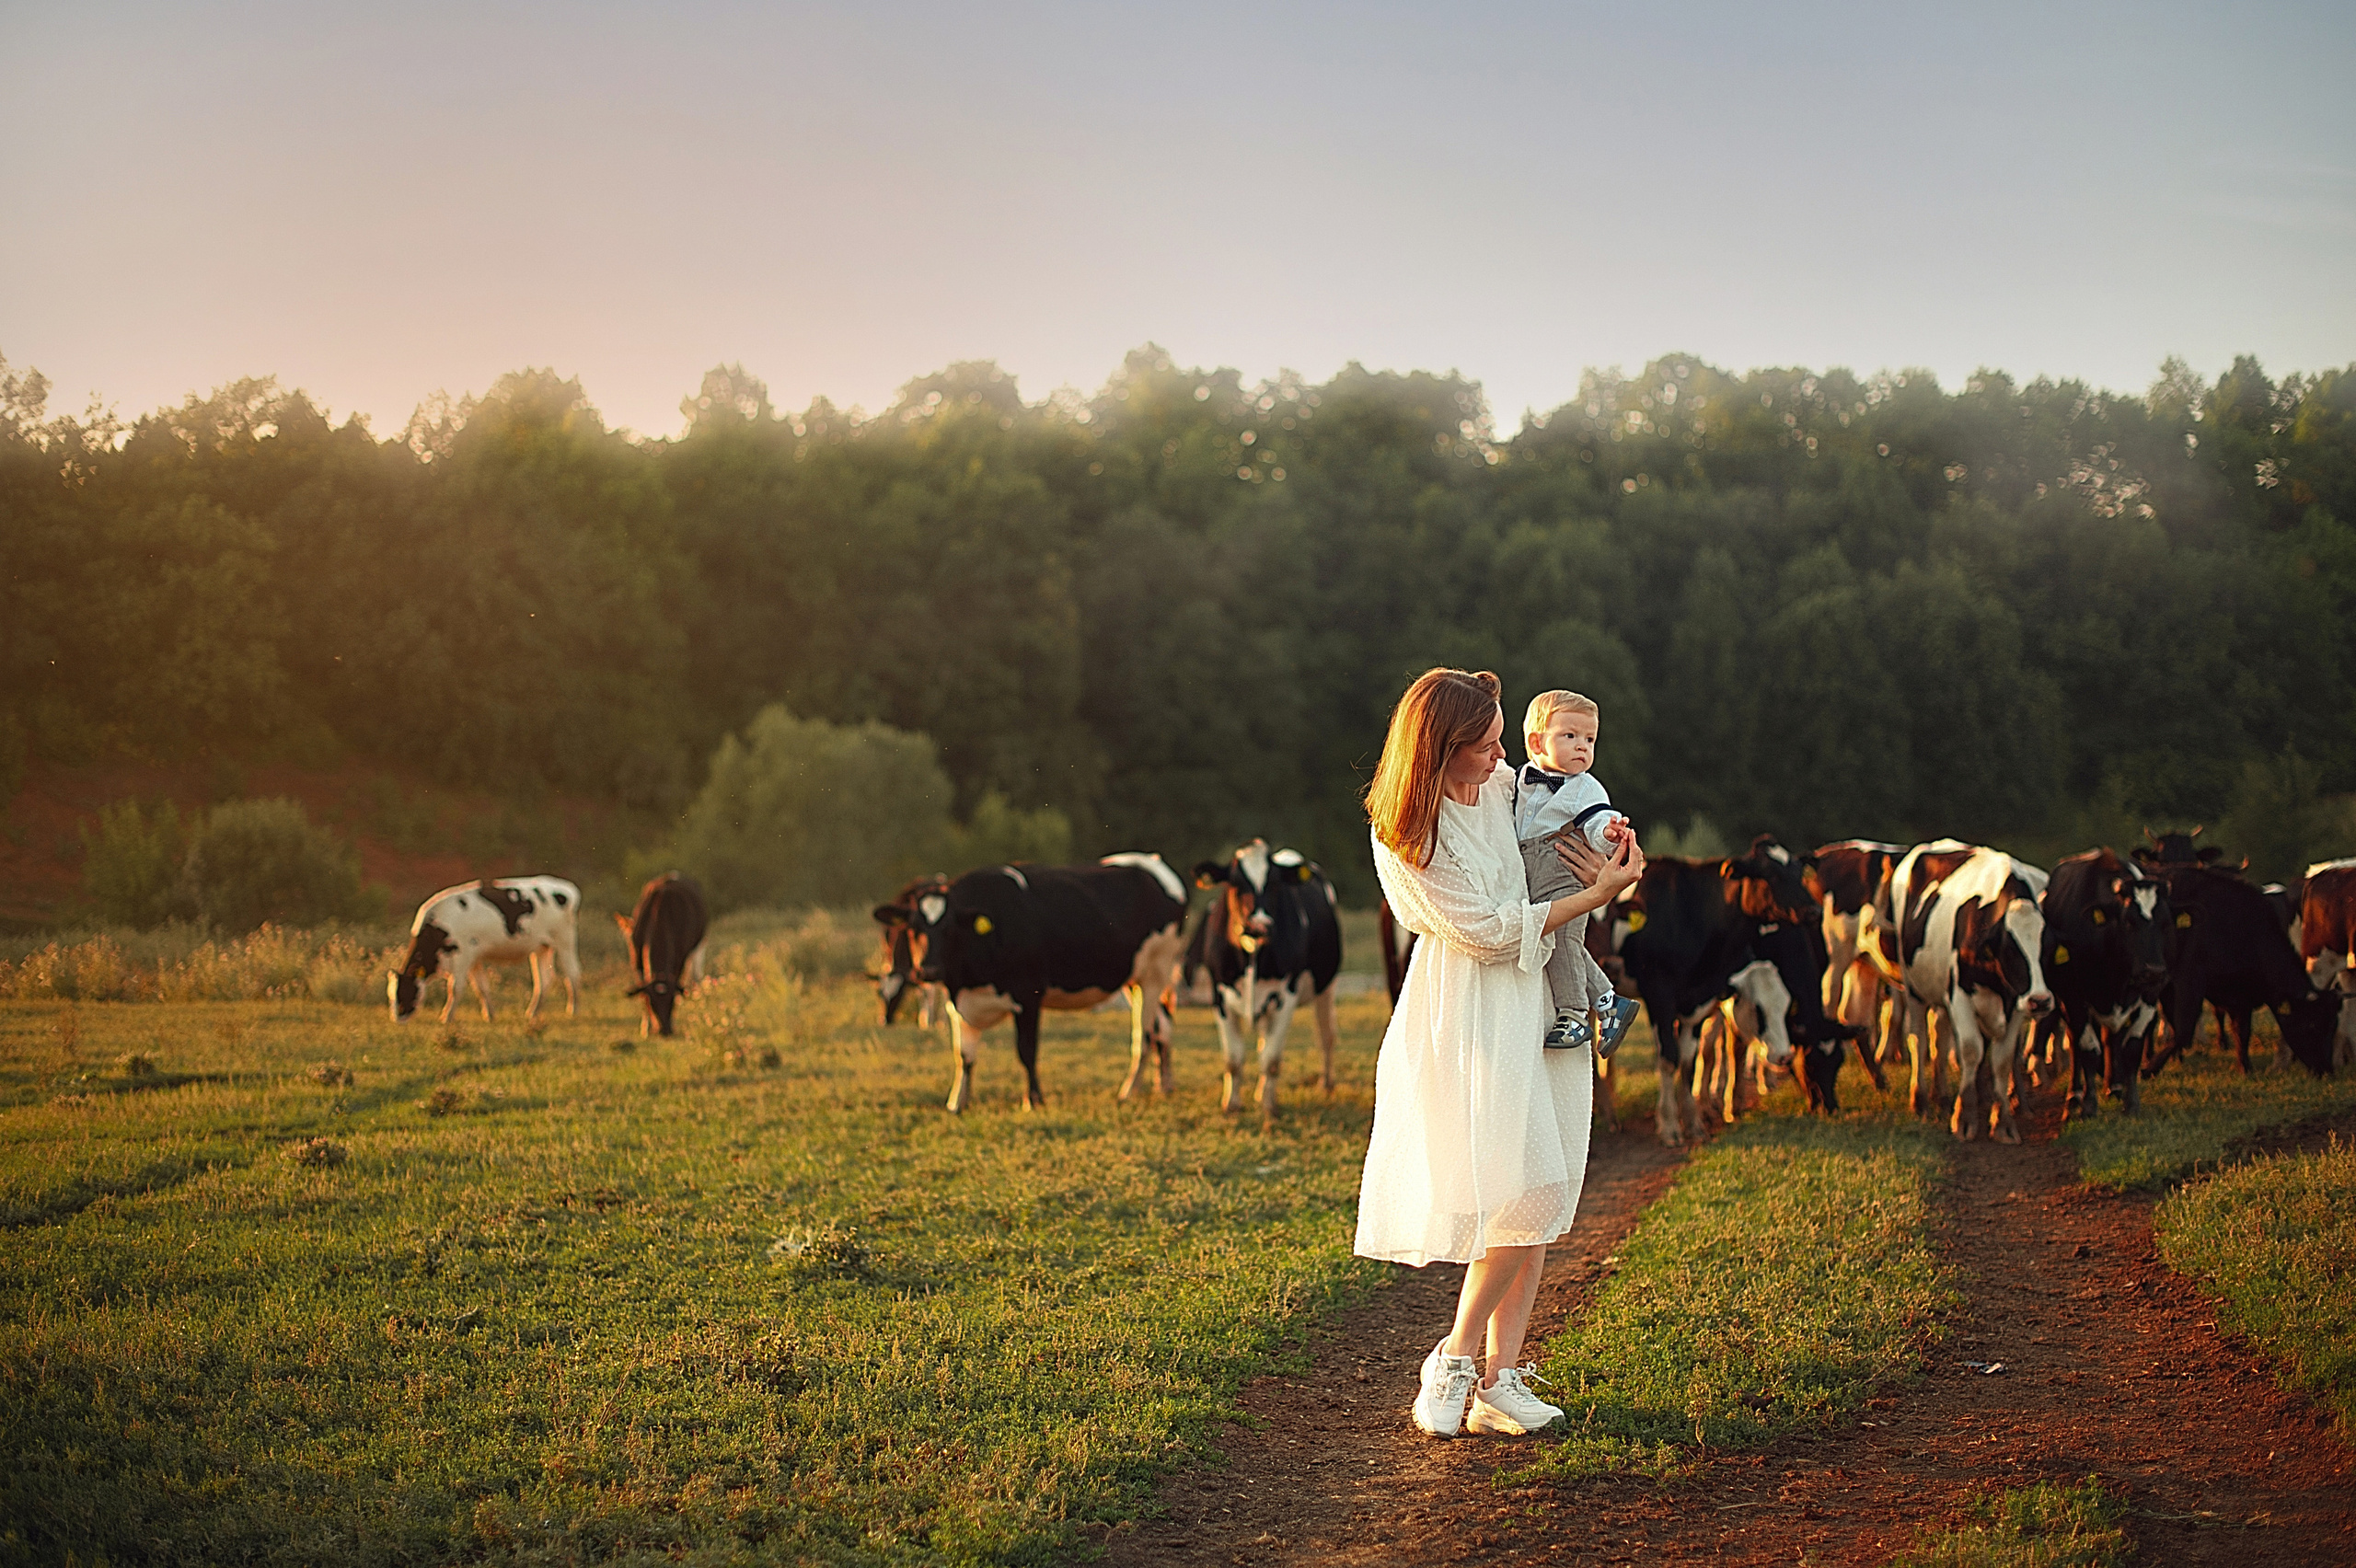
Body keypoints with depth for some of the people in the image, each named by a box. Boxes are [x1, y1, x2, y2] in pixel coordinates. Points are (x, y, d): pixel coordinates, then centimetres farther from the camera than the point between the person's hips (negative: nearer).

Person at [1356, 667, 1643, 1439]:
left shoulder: (1500, 784, 5)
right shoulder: (1404, 838, -16)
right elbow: (1489, 931, -15)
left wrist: (1607, 855, 5)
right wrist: (1596, 895, -10)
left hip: (1527, 1003, 7)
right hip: (1467, 1017, -7)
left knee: (1541, 1192, 0)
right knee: (1526, 1189, -16)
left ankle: (1501, 1378, 2)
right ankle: (1453, 1361, -1)